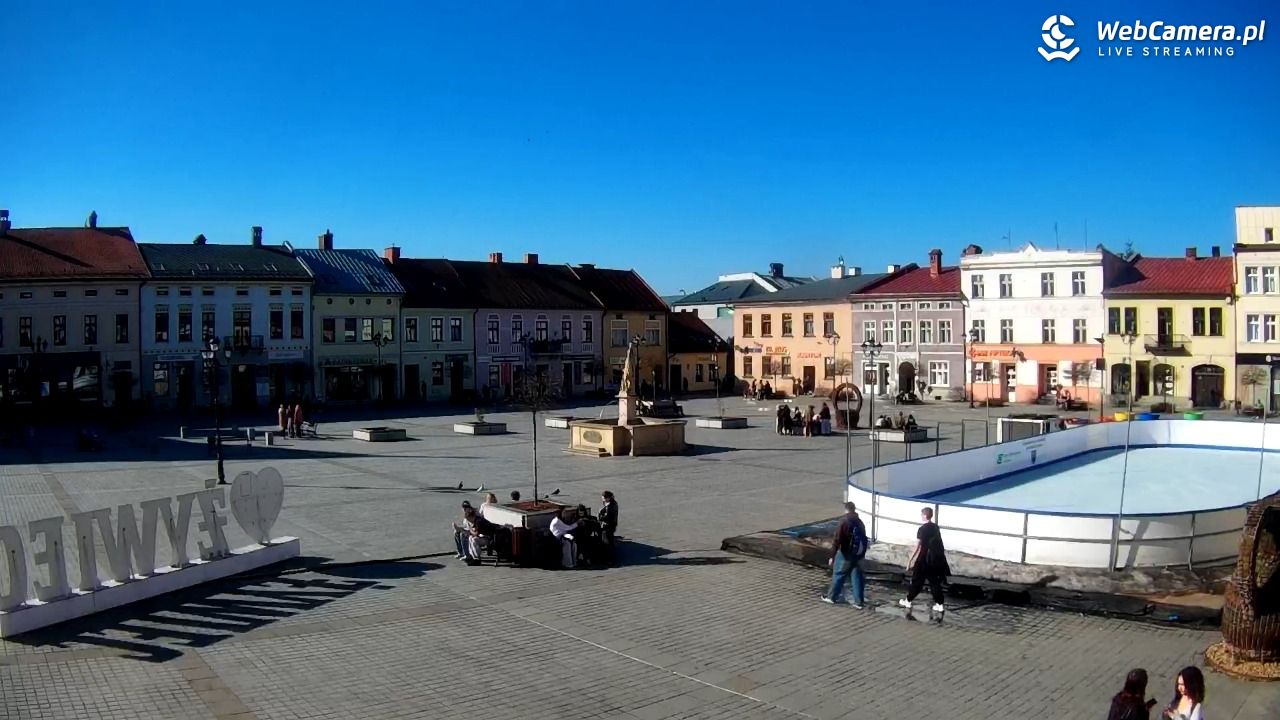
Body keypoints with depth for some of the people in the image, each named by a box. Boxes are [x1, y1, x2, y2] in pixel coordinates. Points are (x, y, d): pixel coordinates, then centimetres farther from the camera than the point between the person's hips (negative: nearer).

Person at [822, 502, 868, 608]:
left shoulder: (844, 523, -17)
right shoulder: (860, 523, 6)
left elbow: (837, 541, -19)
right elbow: (864, 540, 14)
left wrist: (832, 556, -15)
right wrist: (862, 555, 23)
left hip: (846, 555, -6)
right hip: (859, 555, 6)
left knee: (838, 575, 8)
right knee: (857, 577, 10)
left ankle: (831, 597, 19)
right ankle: (858, 601, 10)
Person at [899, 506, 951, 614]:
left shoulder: (922, 529, -16)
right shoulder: (936, 527, 5)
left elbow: (918, 547, -16)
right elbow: (937, 544, 13)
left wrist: (910, 561, -12)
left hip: (924, 560, -6)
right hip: (935, 560, 6)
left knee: (917, 581, 6)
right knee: (935, 582, 11)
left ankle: (908, 601, 18)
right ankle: (939, 605, 9)